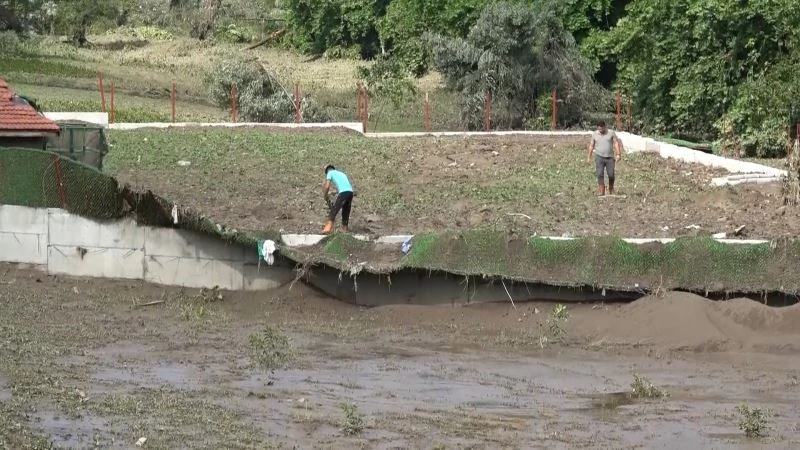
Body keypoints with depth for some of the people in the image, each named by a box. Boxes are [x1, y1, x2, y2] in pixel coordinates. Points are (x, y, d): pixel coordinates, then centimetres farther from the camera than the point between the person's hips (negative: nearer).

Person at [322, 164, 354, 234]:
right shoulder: (341, 173, 34)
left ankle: (328, 228, -14)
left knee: (333, 210, -5)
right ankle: (345, 229, 16)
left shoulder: (330, 173, 14)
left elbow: (327, 186, 2)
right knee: (346, 212, 15)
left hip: (343, 192, -6)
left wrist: (325, 197, 13)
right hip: (350, 192, 6)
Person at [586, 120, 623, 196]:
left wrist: (618, 154, -13)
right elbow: (591, 146, 11)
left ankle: (611, 190, 23)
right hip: (599, 157, 0)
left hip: (610, 157, 0)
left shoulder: (611, 133, 0)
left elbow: (616, 143, -3)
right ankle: (602, 192, -8)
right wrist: (589, 157, 10)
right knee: (600, 175, -10)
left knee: (611, 175, 1)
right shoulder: (594, 134, 4)